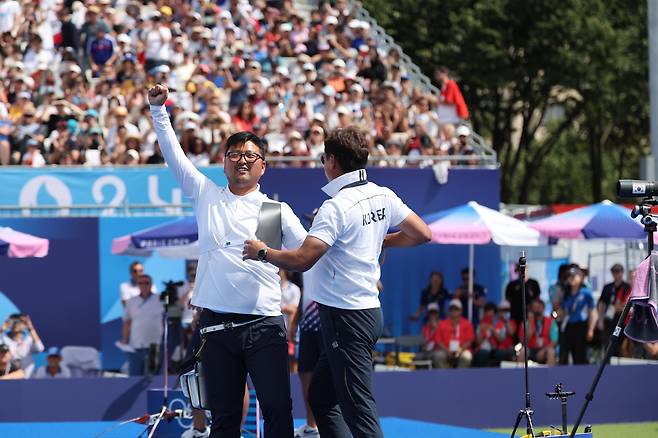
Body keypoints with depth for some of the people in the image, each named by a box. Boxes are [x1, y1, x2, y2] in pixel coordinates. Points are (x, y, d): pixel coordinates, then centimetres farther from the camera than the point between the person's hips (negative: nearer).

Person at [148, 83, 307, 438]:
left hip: (264, 325, -1)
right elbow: (173, 155, 14)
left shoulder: (277, 210, 9)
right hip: (216, 325, 2)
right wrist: (158, 110, 9)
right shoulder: (206, 195, 14)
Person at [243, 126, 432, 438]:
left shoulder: (336, 207, -18)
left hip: (345, 316, -9)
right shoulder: (383, 197, 5)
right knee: (321, 395, 19)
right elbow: (423, 234, 14)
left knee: (358, 411, -9)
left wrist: (262, 252, -8)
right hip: (368, 309, 9)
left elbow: (302, 260, -25)